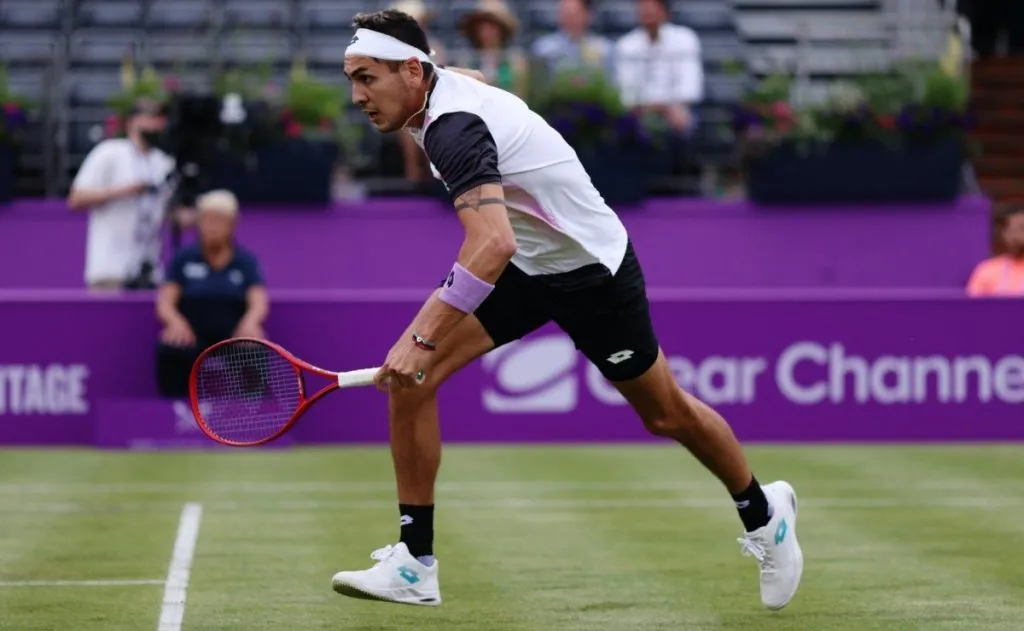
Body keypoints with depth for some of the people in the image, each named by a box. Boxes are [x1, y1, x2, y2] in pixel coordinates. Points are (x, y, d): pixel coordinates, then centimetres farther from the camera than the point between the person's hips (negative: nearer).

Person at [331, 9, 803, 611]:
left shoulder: (453, 128, -32)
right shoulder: (450, 86, -6)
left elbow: (494, 245, -45)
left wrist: (422, 337, -47)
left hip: (590, 265, -8)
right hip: (526, 264, 8)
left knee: (666, 413, 11)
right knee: (408, 377, -10)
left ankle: (764, 511, 39)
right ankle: (414, 563, -6)